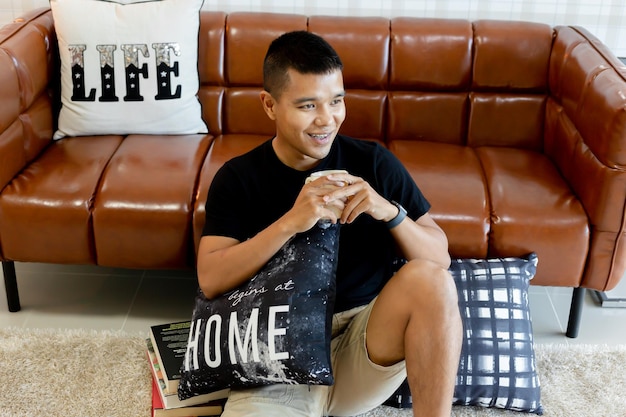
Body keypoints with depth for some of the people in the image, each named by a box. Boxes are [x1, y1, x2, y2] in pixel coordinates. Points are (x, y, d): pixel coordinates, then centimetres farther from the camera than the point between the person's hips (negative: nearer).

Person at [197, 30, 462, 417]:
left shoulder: (374, 162, 1)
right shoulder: (238, 178, 0)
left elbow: (440, 258, 1)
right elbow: (211, 280, -12)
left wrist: (389, 211, -19)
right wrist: (292, 221, -24)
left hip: (369, 343, 2)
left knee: (428, 279, -27)